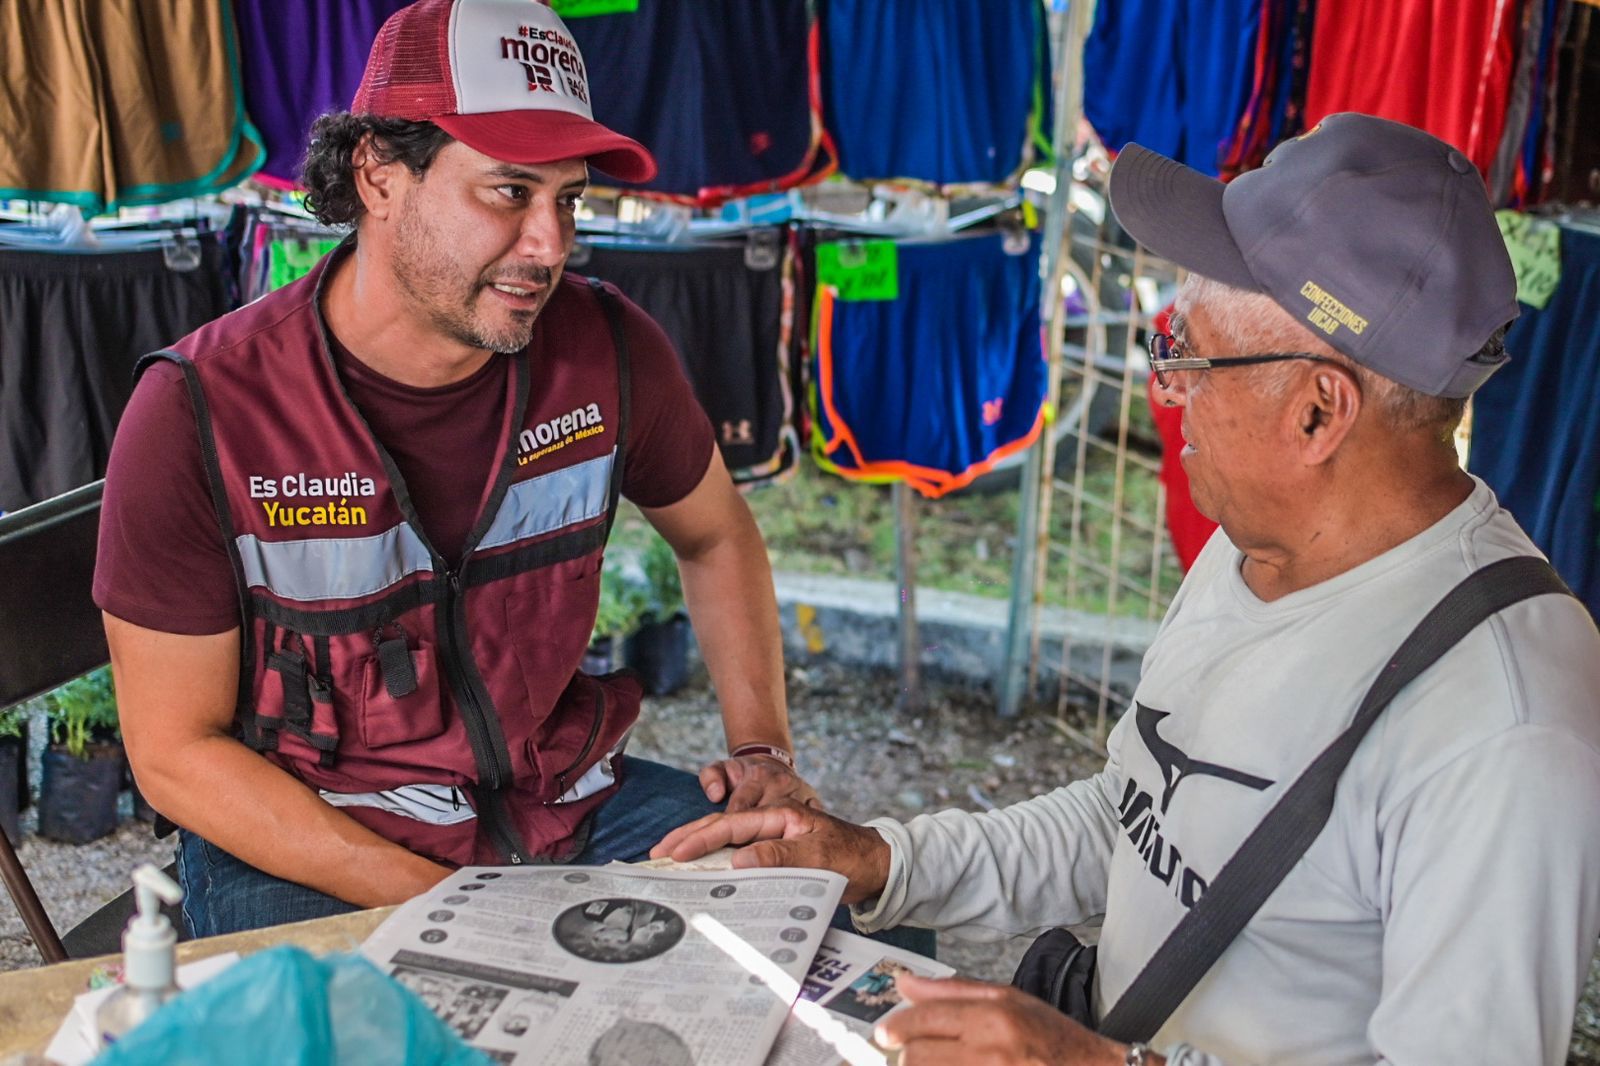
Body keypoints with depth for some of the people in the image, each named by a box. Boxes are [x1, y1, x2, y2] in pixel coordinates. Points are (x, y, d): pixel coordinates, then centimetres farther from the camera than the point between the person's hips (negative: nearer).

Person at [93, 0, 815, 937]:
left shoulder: (606, 349, -8)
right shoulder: (202, 412, -17)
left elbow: (716, 536, 12)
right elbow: (176, 751, -11)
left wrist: (763, 750, 0)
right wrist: (441, 904, -20)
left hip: (568, 805, 4)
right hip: (304, 849, -4)